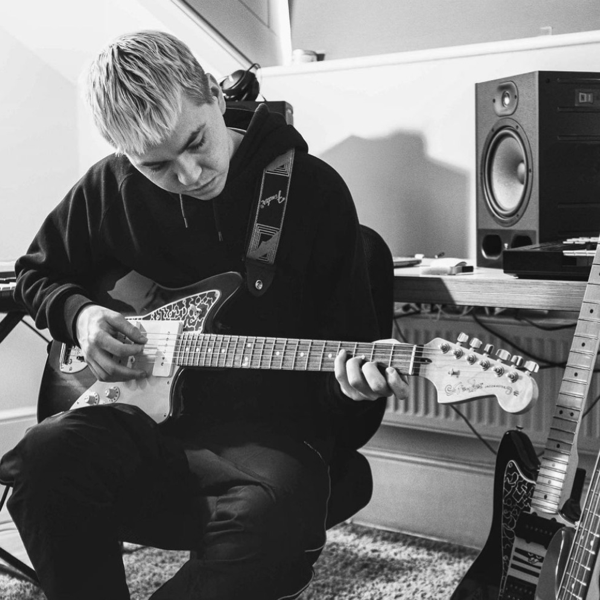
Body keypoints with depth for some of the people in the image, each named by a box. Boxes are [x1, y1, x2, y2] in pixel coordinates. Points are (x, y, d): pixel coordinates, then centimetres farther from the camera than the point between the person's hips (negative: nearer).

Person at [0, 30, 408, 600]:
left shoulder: (314, 190, -3)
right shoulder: (110, 187, 6)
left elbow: (351, 333, 2)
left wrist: (351, 377, -21)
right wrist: (79, 314, 1)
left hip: (270, 429, -2)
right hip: (145, 416, 3)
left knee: (275, 517, -37)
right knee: (47, 456, -30)